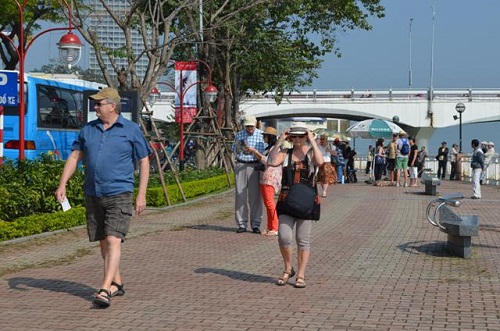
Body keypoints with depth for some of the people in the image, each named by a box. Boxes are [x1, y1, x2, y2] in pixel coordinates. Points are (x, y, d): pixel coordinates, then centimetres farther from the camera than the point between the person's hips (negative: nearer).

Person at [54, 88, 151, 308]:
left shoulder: (131, 130, -2)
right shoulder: (88, 130, 10)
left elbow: (144, 162, 1)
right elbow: (74, 157, 12)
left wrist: (141, 195, -5)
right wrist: (62, 185, 1)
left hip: (119, 194, -5)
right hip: (93, 196, 5)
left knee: (113, 240, -15)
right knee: (103, 242, 11)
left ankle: (105, 290, -21)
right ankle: (117, 283, 26)